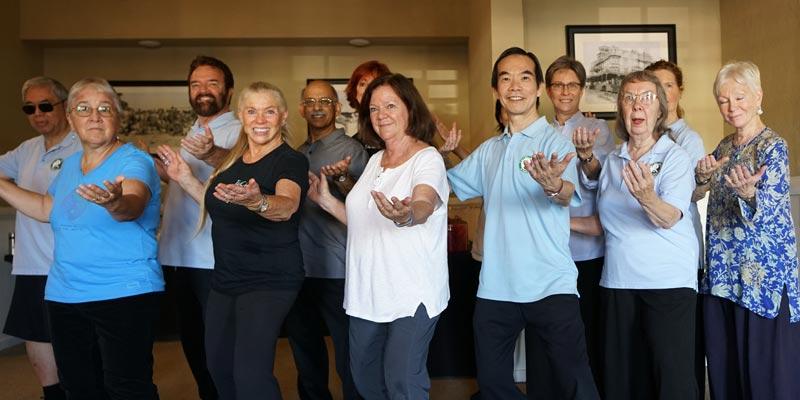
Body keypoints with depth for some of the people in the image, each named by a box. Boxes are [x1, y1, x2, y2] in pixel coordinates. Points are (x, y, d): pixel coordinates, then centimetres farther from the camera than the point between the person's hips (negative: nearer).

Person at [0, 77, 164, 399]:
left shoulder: (134, 161, -11)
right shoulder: (70, 164, 12)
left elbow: (133, 205, -31)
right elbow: (47, 208, 26)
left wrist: (114, 202, -53)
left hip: (124, 295, -7)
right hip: (63, 296, 8)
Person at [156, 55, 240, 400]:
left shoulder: (238, 131, -9)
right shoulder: (192, 133, 17)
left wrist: (213, 154, -47)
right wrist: (156, 168, 10)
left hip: (212, 259, -8)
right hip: (177, 255, 9)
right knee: (191, 341, 19)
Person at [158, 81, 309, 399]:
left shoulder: (291, 161, -13)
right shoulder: (233, 157, 9)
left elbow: (287, 206, -34)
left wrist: (256, 201, -54)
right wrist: (186, 179, 9)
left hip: (269, 281, -8)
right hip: (225, 278, 8)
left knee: (250, 374, -16)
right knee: (218, 365, 18)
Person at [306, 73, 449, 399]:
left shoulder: (428, 158, -10)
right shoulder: (375, 160, 12)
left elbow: (424, 206, -31)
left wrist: (407, 216, -53)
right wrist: (326, 201, 9)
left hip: (412, 295, -7)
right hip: (367, 293, 8)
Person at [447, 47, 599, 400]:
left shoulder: (557, 141, -5)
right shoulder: (488, 150, 13)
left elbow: (568, 194, -23)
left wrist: (553, 186, -46)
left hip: (551, 288, -5)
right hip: (494, 289, 6)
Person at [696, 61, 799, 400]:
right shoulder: (725, 145, 11)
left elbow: (765, 211, -21)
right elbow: (700, 193, 17)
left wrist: (748, 193, -42)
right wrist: (704, 176, -3)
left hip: (764, 275, -7)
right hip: (723, 273, 7)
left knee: (766, 370, 1)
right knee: (723, 367, 13)